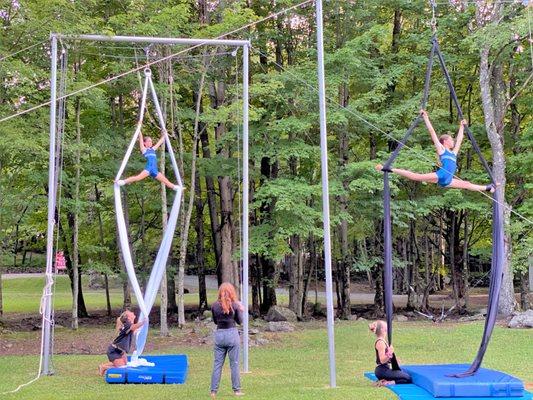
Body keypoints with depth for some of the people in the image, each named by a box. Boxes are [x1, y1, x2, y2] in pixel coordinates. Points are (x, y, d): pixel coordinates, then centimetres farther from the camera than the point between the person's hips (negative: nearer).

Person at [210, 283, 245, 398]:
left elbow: (215, 321, 12)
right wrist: (241, 310, 17)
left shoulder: (214, 305, 0)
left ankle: (213, 391, 7)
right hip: (232, 334, -2)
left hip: (219, 334, 2)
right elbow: (239, 321, 4)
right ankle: (236, 390, 11)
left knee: (217, 364, 7)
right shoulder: (234, 305, -6)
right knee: (234, 363, 6)